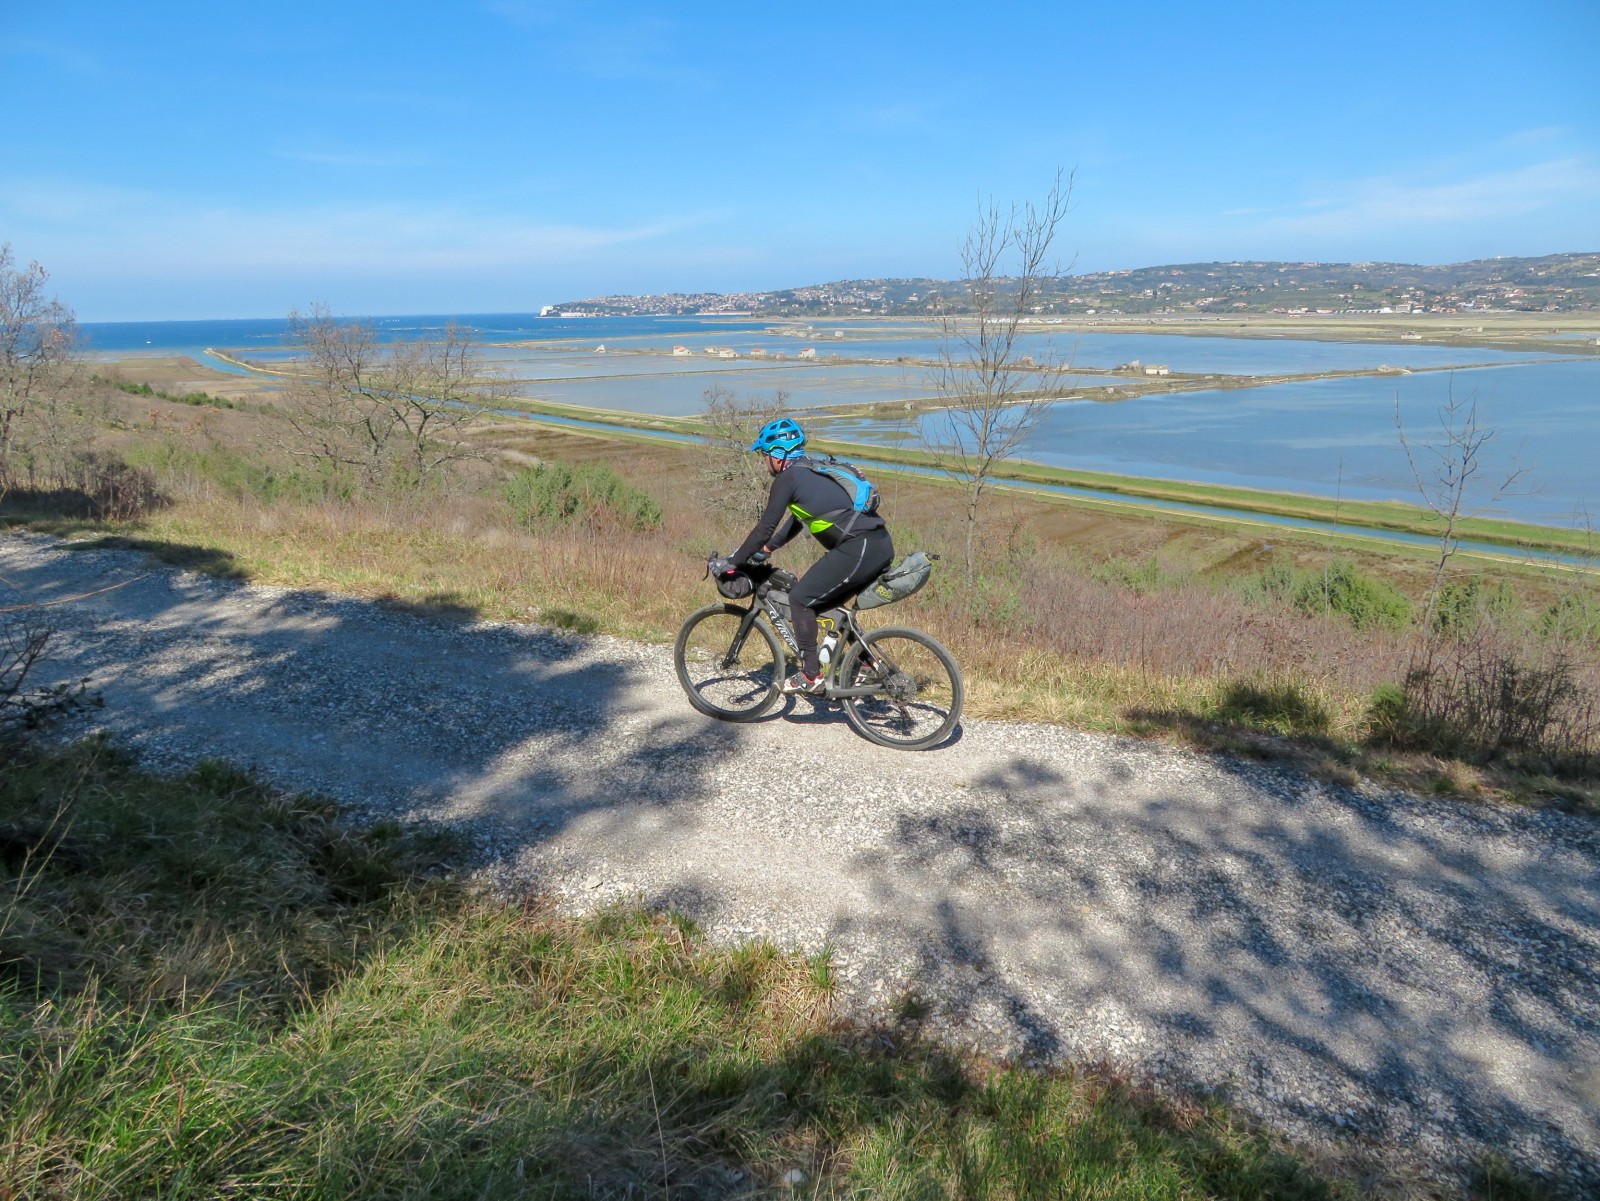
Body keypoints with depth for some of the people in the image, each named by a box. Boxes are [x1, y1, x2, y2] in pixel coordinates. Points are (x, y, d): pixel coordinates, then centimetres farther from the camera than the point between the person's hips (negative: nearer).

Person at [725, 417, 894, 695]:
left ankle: (810, 675, 2)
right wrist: (766, 549, 35)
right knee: (826, 603, 22)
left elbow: (766, 527, -4)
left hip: (859, 549, -9)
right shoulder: (812, 472, 24)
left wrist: (733, 562, 4)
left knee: (800, 598, -1)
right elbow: (797, 518, 35)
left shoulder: (788, 477, -3)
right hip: (881, 545, 9)